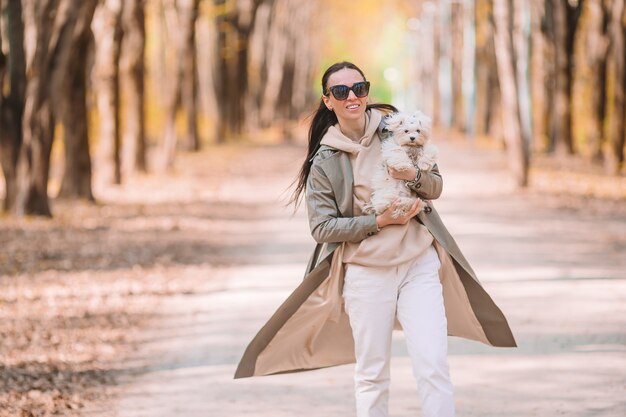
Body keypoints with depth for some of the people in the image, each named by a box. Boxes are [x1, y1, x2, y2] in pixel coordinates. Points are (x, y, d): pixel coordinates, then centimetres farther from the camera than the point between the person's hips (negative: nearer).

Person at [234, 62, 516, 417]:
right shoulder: (324, 161, -2)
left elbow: (436, 186, 7)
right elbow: (322, 227, -4)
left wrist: (414, 176, -16)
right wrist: (380, 221, -14)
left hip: (420, 264, 1)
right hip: (366, 272, -1)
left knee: (434, 367, -8)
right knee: (372, 375, 5)